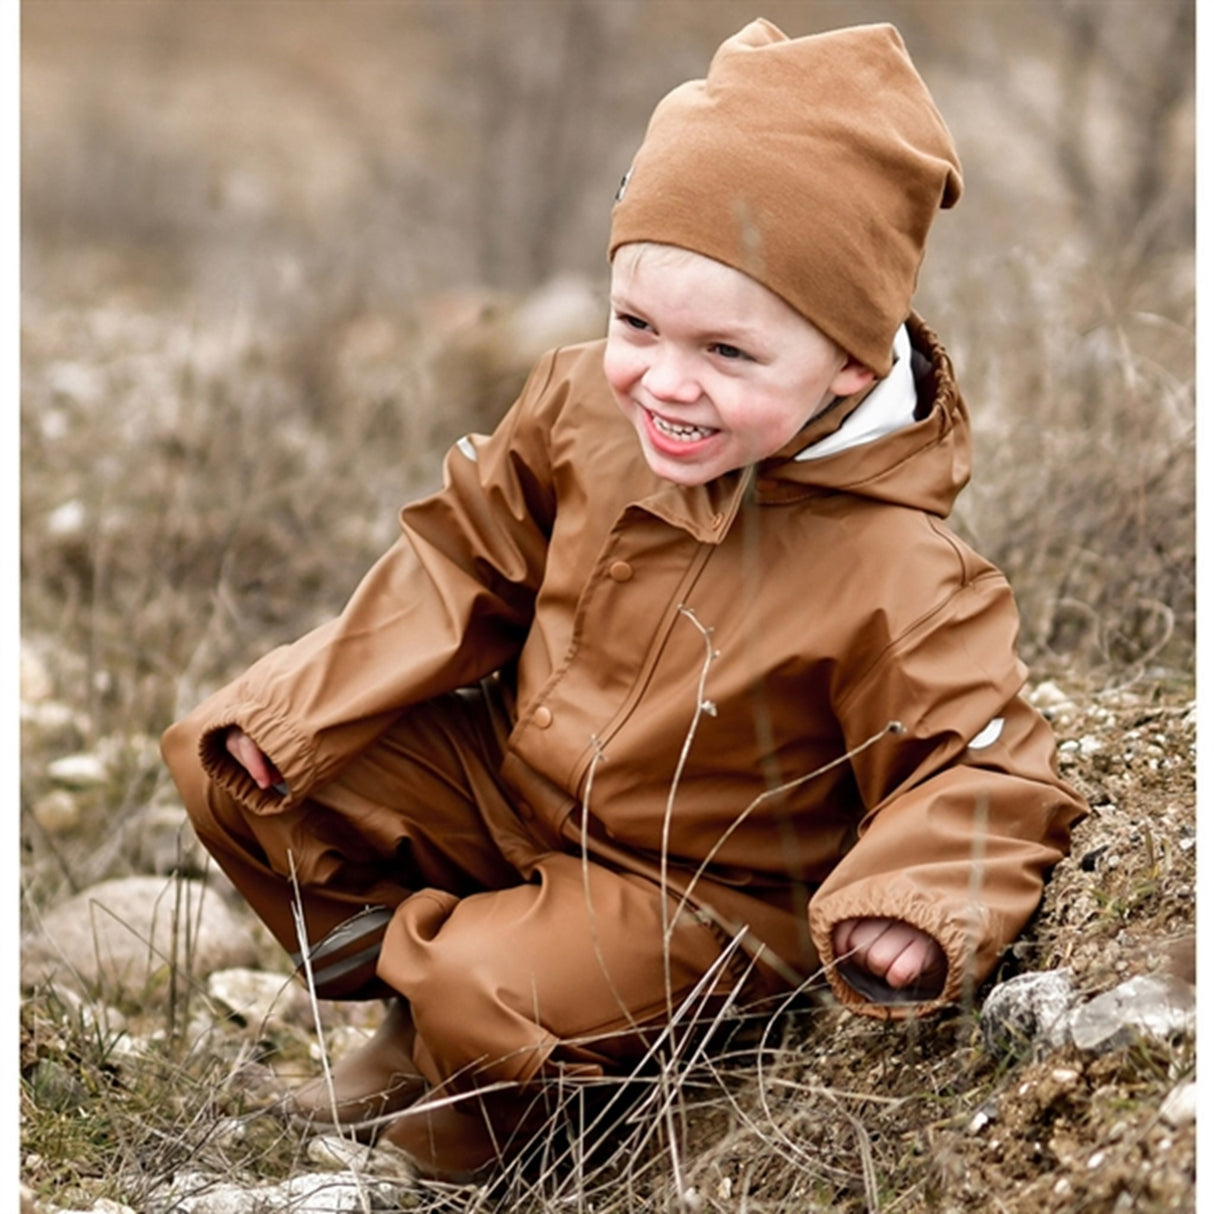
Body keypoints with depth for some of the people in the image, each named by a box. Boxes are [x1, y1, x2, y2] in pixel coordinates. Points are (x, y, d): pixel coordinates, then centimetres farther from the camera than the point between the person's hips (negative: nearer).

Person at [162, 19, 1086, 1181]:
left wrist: (912, 905, -46)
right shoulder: (583, 404, -15)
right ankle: (410, 996, 12)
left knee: (491, 997, -31)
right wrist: (298, 701, -2)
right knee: (233, 771, -1)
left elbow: (978, 769, -24)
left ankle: (485, 1130, 7)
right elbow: (466, 559, 2)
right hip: (509, 781, 6)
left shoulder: (894, 575, -30)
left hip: (700, 892, -6)